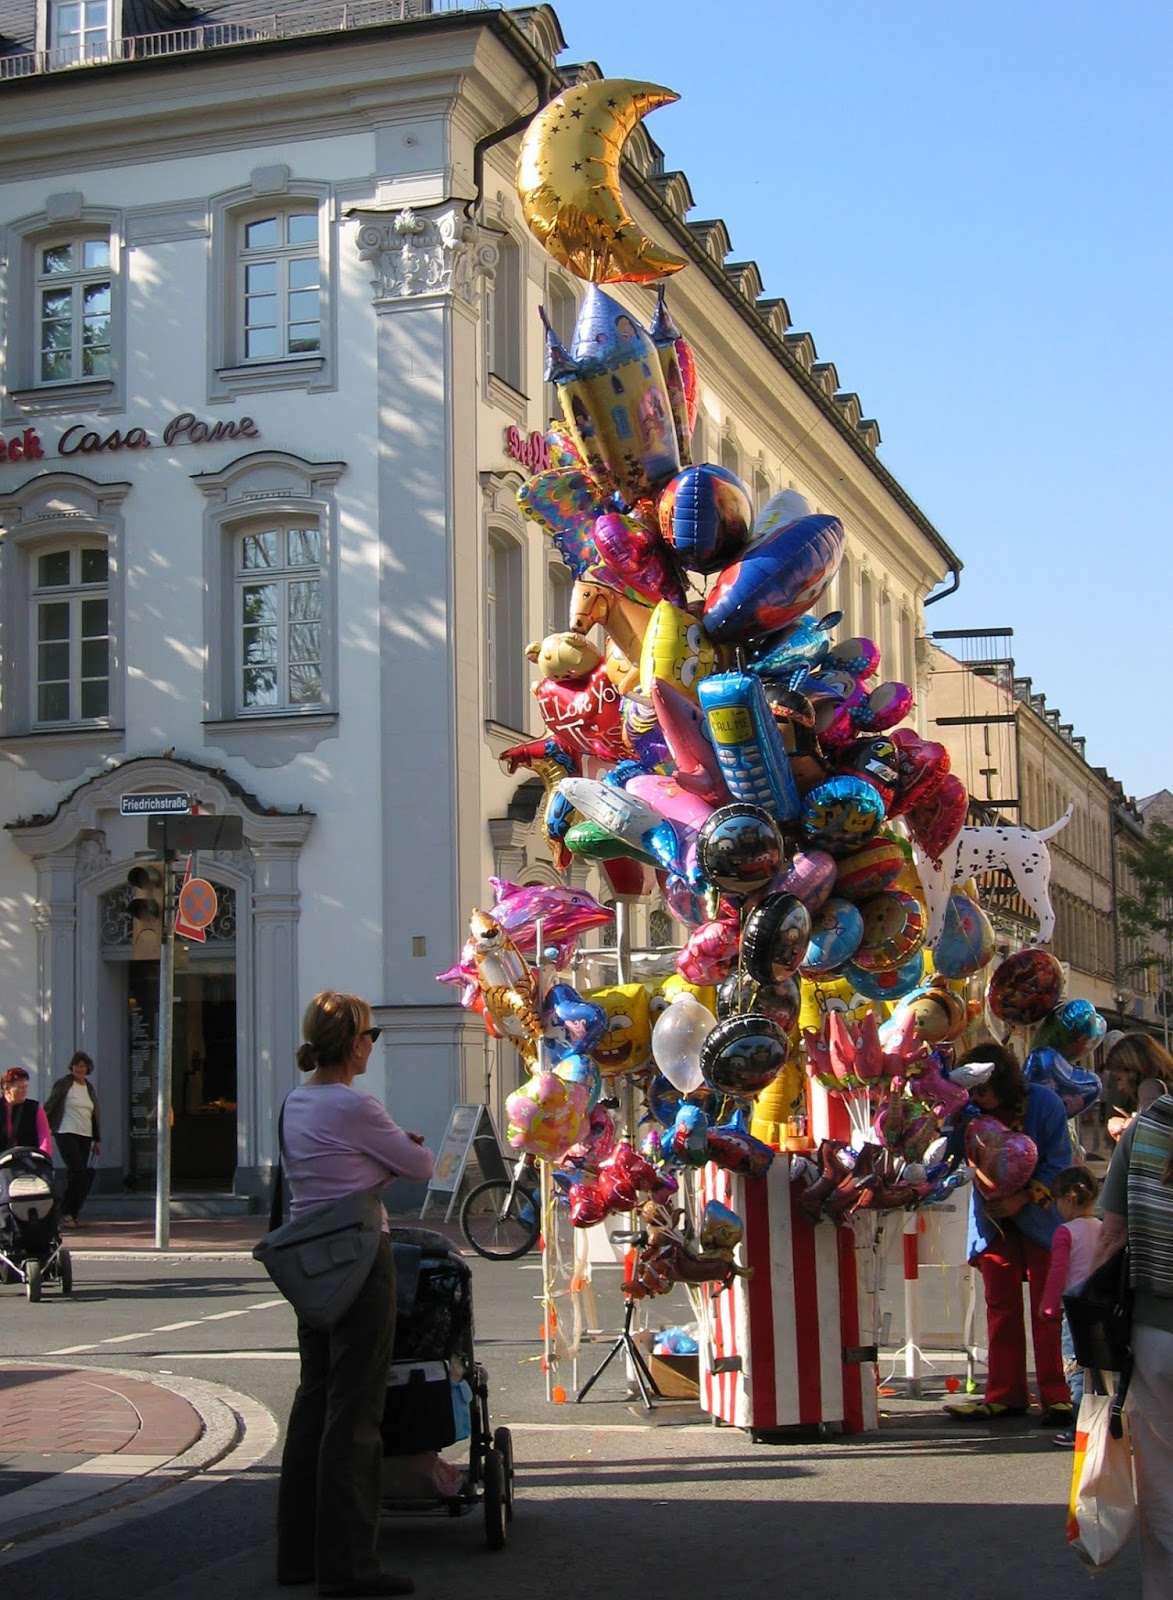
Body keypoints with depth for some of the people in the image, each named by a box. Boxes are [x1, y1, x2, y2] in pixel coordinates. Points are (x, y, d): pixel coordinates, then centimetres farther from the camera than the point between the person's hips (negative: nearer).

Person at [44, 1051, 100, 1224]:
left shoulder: (89, 1087, 16)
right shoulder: (63, 1084, -1)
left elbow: (94, 1115, 21)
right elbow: (49, 1106, -3)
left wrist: (97, 1140, 19)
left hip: (85, 1136, 6)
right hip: (66, 1133, -6)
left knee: (77, 1174, 1)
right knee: (78, 1171, -16)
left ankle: (73, 1213, 6)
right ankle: (65, 1211, -7)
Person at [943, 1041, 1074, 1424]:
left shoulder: (1044, 1103, -14)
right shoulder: (970, 1111, -6)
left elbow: (1058, 1164, -12)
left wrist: (1022, 1199, -22)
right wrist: (949, 1124, -26)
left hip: (1040, 1217, -3)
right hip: (993, 1220, 4)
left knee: (1047, 1309, -5)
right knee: (1001, 1309, 6)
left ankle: (1056, 1395, -1)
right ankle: (1005, 1395, 11)